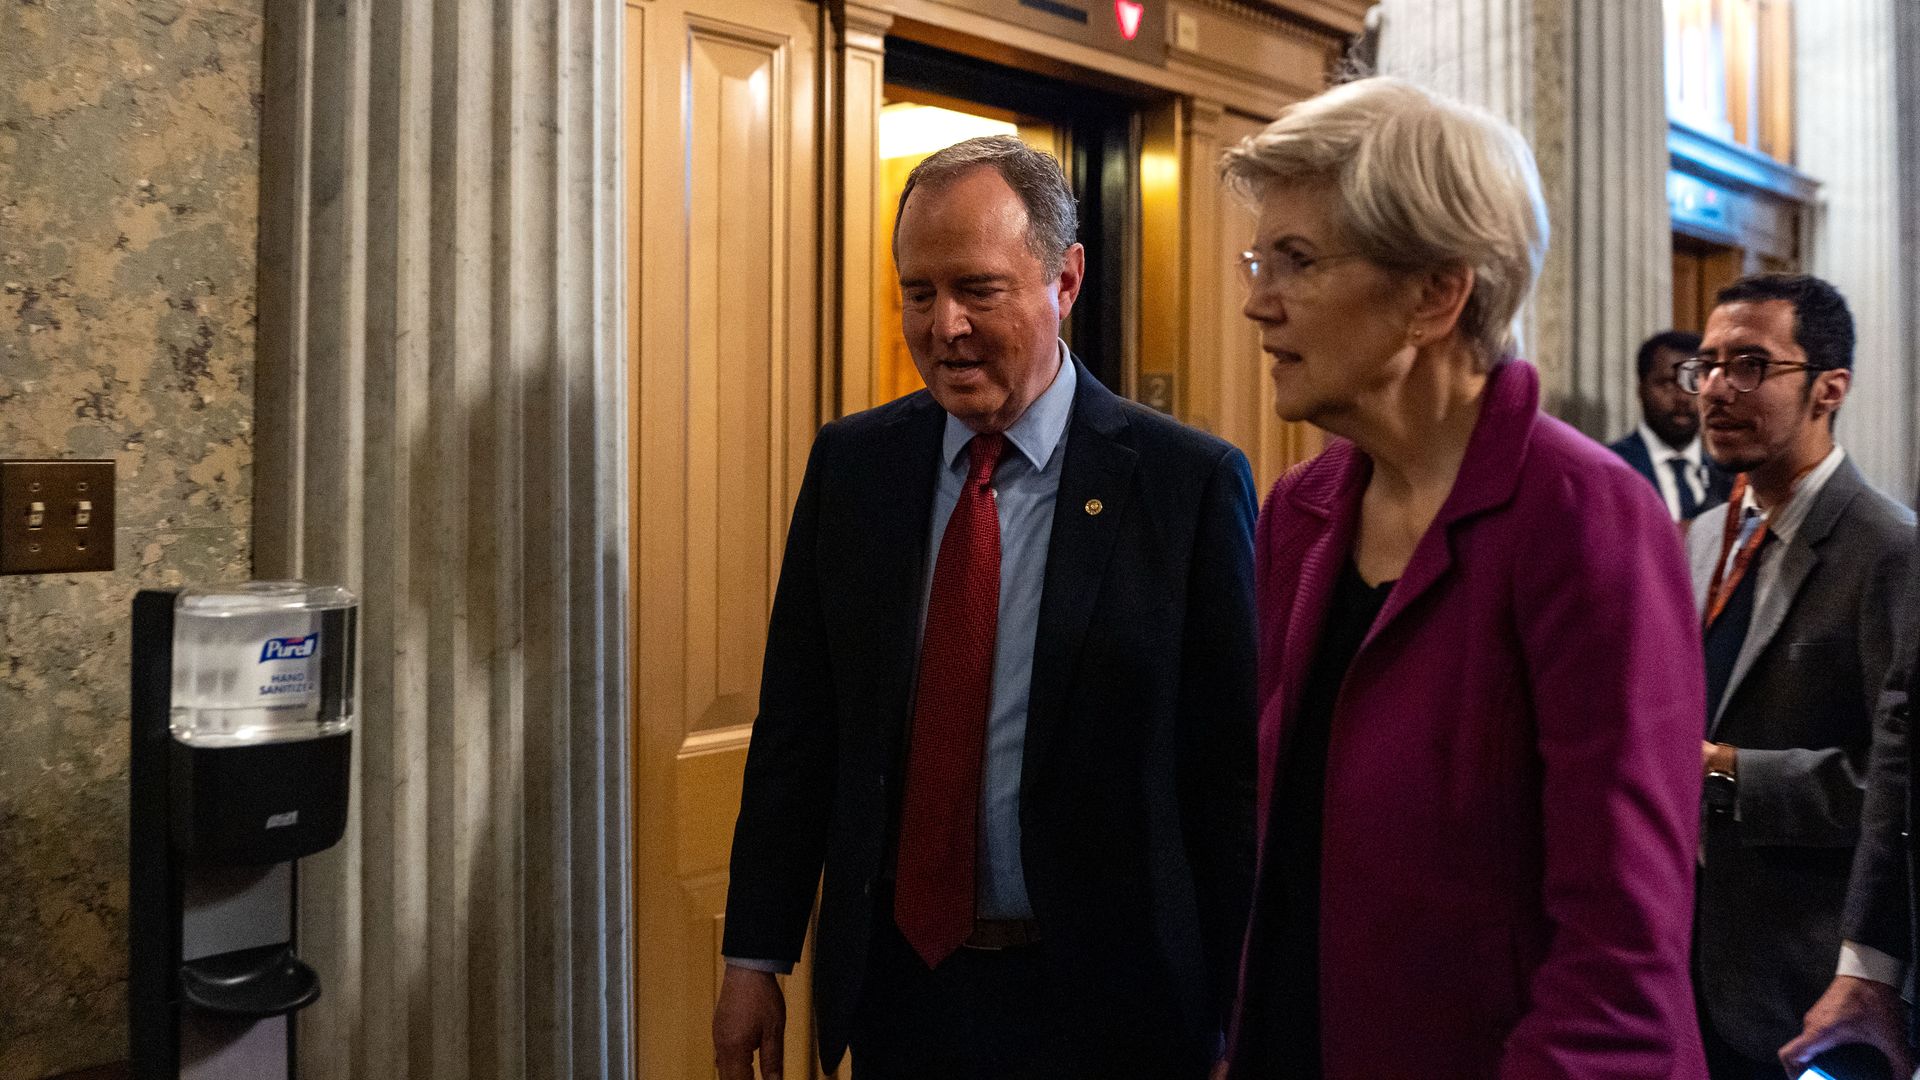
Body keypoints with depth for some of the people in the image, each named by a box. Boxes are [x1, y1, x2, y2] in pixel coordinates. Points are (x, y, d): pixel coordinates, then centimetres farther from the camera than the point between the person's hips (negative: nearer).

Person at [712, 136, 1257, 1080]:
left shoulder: (1190, 483, -12)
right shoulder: (849, 463, 0)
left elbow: (1229, 776, -9)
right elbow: (796, 728, 3)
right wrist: (754, 957, 3)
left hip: (1100, 1000, -3)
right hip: (894, 979, 4)